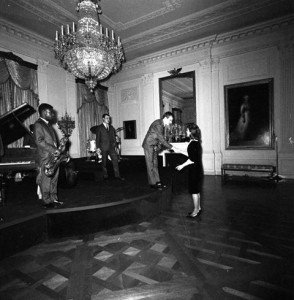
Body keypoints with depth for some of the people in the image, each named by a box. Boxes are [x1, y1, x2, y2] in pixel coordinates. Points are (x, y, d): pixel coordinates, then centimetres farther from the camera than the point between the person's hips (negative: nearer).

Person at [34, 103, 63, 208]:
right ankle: (47, 202, 11)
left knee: (54, 180, 12)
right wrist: (53, 150, -21)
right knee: (46, 181, 0)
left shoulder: (48, 124, 18)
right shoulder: (38, 124, -10)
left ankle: (54, 199, 22)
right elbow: (39, 141, -19)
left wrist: (58, 150, 8)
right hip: (45, 158, -9)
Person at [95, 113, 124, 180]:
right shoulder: (99, 128, 2)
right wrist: (98, 148, -8)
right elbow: (97, 138, -1)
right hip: (104, 148, -3)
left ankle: (117, 175, 0)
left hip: (111, 147, 3)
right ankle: (105, 175, 18)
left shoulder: (111, 127, 15)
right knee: (104, 162, 5)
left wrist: (115, 145, 8)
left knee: (115, 160, -4)